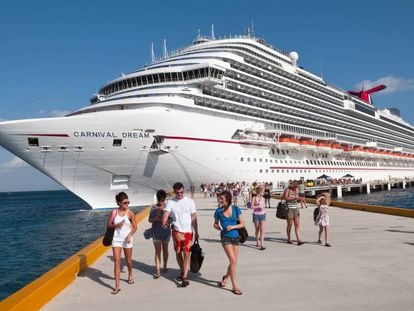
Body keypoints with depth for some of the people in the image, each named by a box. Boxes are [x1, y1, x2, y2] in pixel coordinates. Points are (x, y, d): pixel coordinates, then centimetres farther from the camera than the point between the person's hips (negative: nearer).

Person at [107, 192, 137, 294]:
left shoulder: (130, 213, -7)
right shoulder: (114, 212, -5)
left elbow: (135, 227, -3)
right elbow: (108, 225, 3)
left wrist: (129, 235, -17)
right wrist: (116, 225, -16)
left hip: (127, 239, 0)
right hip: (116, 239, 0)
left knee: (128, 260, 14)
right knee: (117, 261, -8)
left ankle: (130, 276, 44)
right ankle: (117, 286, -5)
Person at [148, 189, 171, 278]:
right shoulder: (153, 208, -2)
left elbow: (170, 219, -4)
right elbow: (150, 220, 0)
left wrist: (162, 219, -22)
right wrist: (155, 218, -20)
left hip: (166, 231, 1)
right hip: (156, 232, 0)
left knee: (165, 249, 15)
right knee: (157, 251, -3)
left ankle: (165, 266, 33)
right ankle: (157, 271, -3)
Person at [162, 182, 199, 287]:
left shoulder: (190, 201, -3)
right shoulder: (171, 202, -3)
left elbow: (193, 217, 2)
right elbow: (166, 214, -16)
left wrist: (196, 232, 2)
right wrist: (164, 222, -38)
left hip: (188, 231, -2)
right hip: (176, 231, 2)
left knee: (186, 253, -7)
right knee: (178, 253, 13)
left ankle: (185, 277, -3)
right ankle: (183, 271, 33)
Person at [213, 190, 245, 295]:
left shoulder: (236, 209, -3)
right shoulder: (219, 211, -3)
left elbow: (242, 224, -1)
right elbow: (215, 224, 9)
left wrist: (233, 226, -16)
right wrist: (218, 227, -12)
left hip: (235, 237, 3)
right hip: (225, 237, -3)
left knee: (234, 262, 12)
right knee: (233, 260, -10)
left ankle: (226, 277, 39)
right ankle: (235, 286, 1)